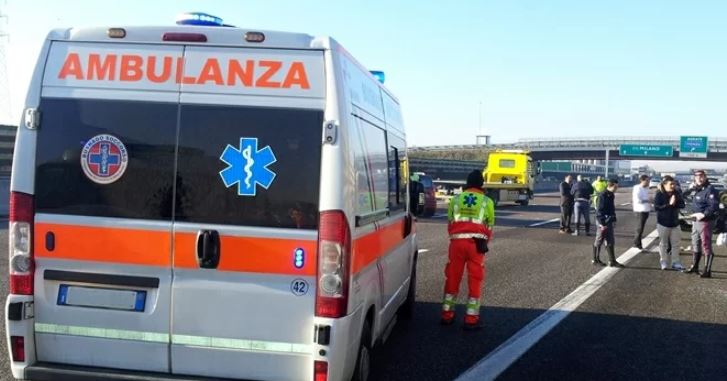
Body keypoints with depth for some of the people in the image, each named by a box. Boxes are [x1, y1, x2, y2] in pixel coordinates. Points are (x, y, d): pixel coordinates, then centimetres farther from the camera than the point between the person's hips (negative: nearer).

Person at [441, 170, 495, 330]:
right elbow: (490, 226, 14)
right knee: (475, 280, 5)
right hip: (476, 242, -2)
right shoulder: (487, 201, 9)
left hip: (457, 241, 2)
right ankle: (471, 318, 5)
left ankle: (447, 314, 21)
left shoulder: (455, 199, 14)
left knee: (452, 277, 13)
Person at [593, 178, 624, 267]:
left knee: (610, 242, 9)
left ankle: (612, 261, 13)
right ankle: (596, 259, 17)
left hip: (609, 222, 9)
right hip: (603, 222, -9)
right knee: (599, 241, 5)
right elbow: (600, 210, -20)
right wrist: (602, 223, -22)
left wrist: (612, 220, 16)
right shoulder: (603, 195, -17)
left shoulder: (610, 195, 10)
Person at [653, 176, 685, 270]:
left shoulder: (677, 194, 1)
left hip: (674, 223, 4)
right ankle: (663, 262, 18)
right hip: (663, 223, -4)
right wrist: (669, 205, -25)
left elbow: (682, 204, -1)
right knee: (663, 244, 7)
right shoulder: (659, 194, -12)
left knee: (675, 244, 7)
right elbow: (656, 207, -20)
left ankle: (675, 262, 15)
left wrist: (674, 204, -20)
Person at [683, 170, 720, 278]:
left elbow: (714, 206, -24)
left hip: (705, 222, -10)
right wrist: (691, 189, 13)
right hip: (696, 221, 10)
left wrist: (703, 214, -29)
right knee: (695, 245, 19)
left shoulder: (710, 190, -16)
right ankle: (694, 267, 31)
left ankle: (707, 271, -2)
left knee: (706, 246, -6)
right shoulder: (697, 190, 12)